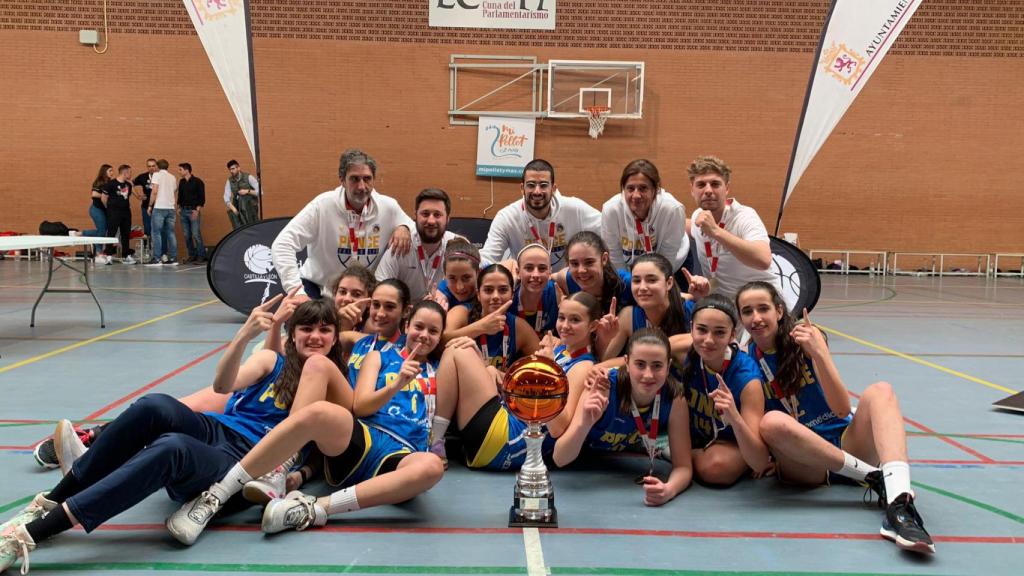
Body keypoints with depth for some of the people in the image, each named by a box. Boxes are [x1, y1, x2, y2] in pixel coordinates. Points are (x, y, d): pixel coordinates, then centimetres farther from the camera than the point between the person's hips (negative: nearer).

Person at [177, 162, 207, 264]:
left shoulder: (197, 182, -5)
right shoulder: (181, 182, 13)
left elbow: (202, 198, -8)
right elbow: (180, 196, 20)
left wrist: (197, 210, -15)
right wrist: (179, 207, 8)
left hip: (194, 211, -6)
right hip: (183, 211, 6)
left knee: (196, 234, -10)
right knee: (187, 235, 5)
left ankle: (201, 256, -3)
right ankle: (192, 256, 13)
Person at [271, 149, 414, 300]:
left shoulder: (388, 207, -9)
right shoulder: (323, 205, -19)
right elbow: (282, 245, -23)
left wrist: (404, 228, -16)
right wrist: (298, 293, -32)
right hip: (318, 286, -4)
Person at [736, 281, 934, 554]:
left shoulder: (806, 338, -4)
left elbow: (842, 408, -12)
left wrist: (818, 353, -25)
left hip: (845, 445, 1)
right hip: (802, 462, -1)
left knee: (880, 391, -26)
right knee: (772, 422, -33)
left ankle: (899, 504, -48)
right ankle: (875, 476, -24)